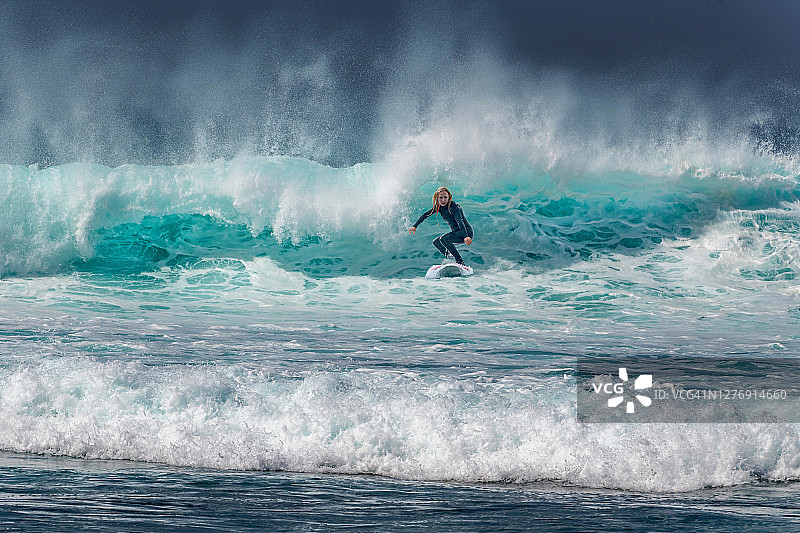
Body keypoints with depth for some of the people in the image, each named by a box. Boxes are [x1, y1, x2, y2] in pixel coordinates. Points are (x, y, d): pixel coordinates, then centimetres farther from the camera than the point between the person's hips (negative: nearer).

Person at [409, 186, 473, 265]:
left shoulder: (454, 207, -22)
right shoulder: (438, 206, 1)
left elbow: (460, 221, -36)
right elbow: (425, 215, 12)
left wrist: (466, 237, -49)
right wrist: (415, 226, 4)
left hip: (466, 233, -9)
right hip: (456, 232, 9)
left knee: (444, 239, -28)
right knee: (436, 242, 10)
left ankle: (461, 263, -27)